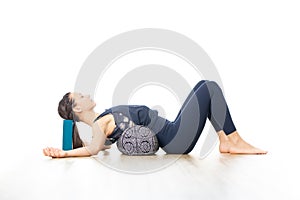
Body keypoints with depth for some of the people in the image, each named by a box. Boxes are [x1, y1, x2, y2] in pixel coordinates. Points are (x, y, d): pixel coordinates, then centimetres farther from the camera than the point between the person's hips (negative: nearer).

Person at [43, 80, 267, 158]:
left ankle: (226, 141, 8)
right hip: (177, 140, -10)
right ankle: (235, 141, 1)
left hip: (174, 133, 10)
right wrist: (63, 153, -43)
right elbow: (93, 148, -33)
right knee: (211, 87, -9)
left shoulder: (101, 121, 12)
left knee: (204, 85, 12)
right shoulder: (98, 125, -15)